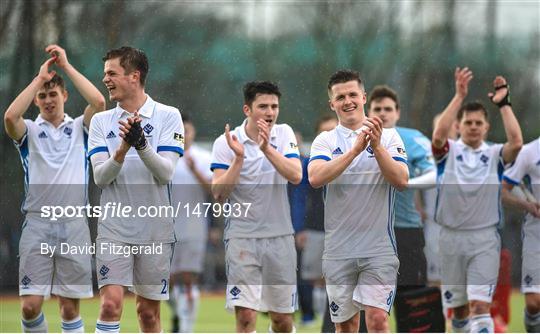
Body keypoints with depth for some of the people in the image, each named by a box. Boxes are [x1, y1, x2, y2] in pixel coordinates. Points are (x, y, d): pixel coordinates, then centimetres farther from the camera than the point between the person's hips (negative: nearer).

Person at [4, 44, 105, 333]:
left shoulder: (79, 128, 10)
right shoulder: (30, 131, 7)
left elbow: (98, 102, -9)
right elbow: (10, 117, -16)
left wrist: (66, 66, -5)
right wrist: (40, 78, -10)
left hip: (74, 225, 1)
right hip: (37, 223, 0)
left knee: (70, 307, 2)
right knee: (30, 305, -7)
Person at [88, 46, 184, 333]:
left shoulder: (168, 116, -2)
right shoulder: (101, 121, 5)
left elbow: (165, 173, -11)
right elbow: (100, 177, -5)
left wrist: (141, 143, -27)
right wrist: (123, 150, -23)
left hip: (155, 230, -1)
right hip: (113, 227, 1)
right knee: (110, 303, -13)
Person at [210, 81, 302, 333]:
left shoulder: (284, 134, 4)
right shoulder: (225, 143, -4)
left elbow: (296, 176, -11)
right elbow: (219, 194, -11)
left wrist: (267, 148, -21)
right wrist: (239, 158, -21)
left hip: (280, 236, 3)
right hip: (242, 236, -3)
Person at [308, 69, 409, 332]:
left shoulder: (388, 136, 4)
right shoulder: (325, 140, 4)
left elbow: (401, 180, -9)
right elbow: (315, 178, -15)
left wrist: (377, 147, -22)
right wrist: (355, 149, -24)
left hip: (379, 248, -2)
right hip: (338, 249, 2)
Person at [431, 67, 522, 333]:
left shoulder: (494, 154, 2)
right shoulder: (448, 152, 1)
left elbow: (516, 142, -19)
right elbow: (438, 135, -21)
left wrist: (503, 103, -19)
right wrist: (459, 96, -26)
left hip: (485, 238, -1)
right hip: (451, 237, 1)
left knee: (480, 305, -12)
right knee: (458, 308, 12)